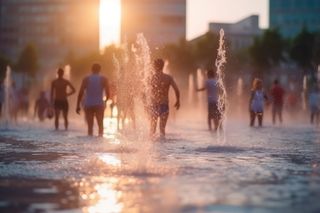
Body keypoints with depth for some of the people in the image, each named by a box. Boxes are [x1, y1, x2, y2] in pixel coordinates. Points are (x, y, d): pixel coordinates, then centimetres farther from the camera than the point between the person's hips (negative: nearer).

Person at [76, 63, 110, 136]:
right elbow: (108, 94, -1)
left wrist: (78, 106, 0)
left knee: (90, 126, 6)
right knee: (100, 124, 7)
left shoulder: (86, 79, 4)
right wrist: (105, 101, 20)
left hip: (88, 105, 1)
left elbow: (80, 93, -3)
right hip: (99, 105, -1)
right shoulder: (103, 79, 2)